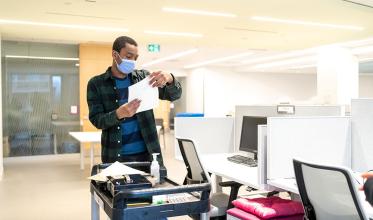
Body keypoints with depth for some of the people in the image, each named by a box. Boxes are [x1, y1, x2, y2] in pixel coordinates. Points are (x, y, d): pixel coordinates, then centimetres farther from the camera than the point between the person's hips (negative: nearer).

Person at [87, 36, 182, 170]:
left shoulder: (143, 77, 5)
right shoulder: (96, 83, 0)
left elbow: (174, 95, 0)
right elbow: (96, 120, -6)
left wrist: (170, 79, -23)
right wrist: (119, 114, -27)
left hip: (147, 153, 2)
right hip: (115, 156, -2)